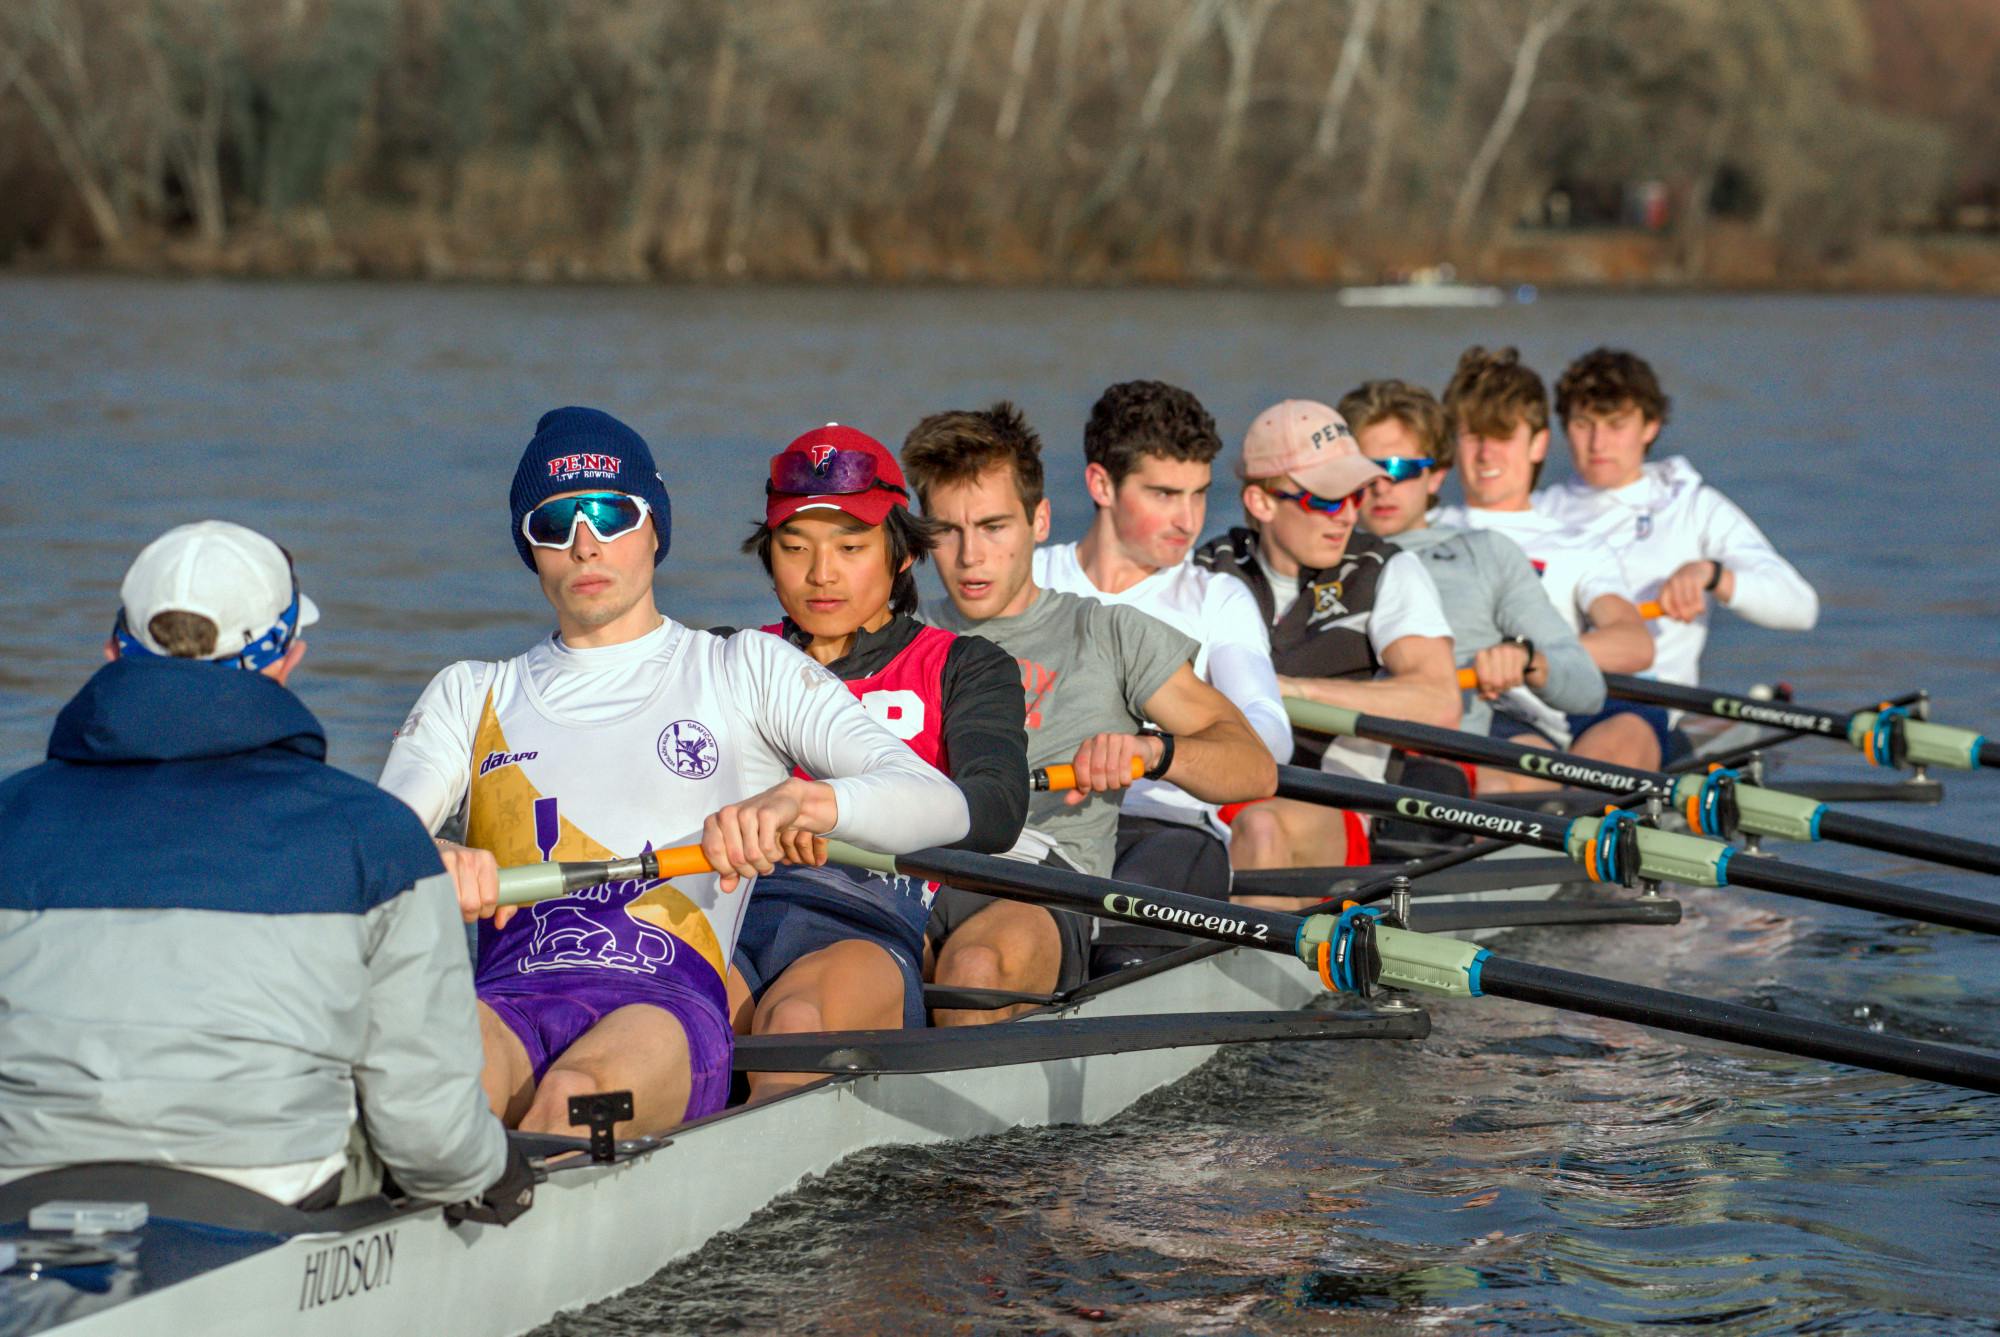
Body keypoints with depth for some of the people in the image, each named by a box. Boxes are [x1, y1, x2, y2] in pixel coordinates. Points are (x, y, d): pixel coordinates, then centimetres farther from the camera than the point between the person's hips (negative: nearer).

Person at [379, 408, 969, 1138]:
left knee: (575, 1095, -39)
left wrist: (804, 802, -19)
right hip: (507, 1000, 2)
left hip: (668, 1003, -2)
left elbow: (940, 804, 4)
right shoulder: (471, 694, 27)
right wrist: (429, 860, -18)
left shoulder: (745, 669, 18)